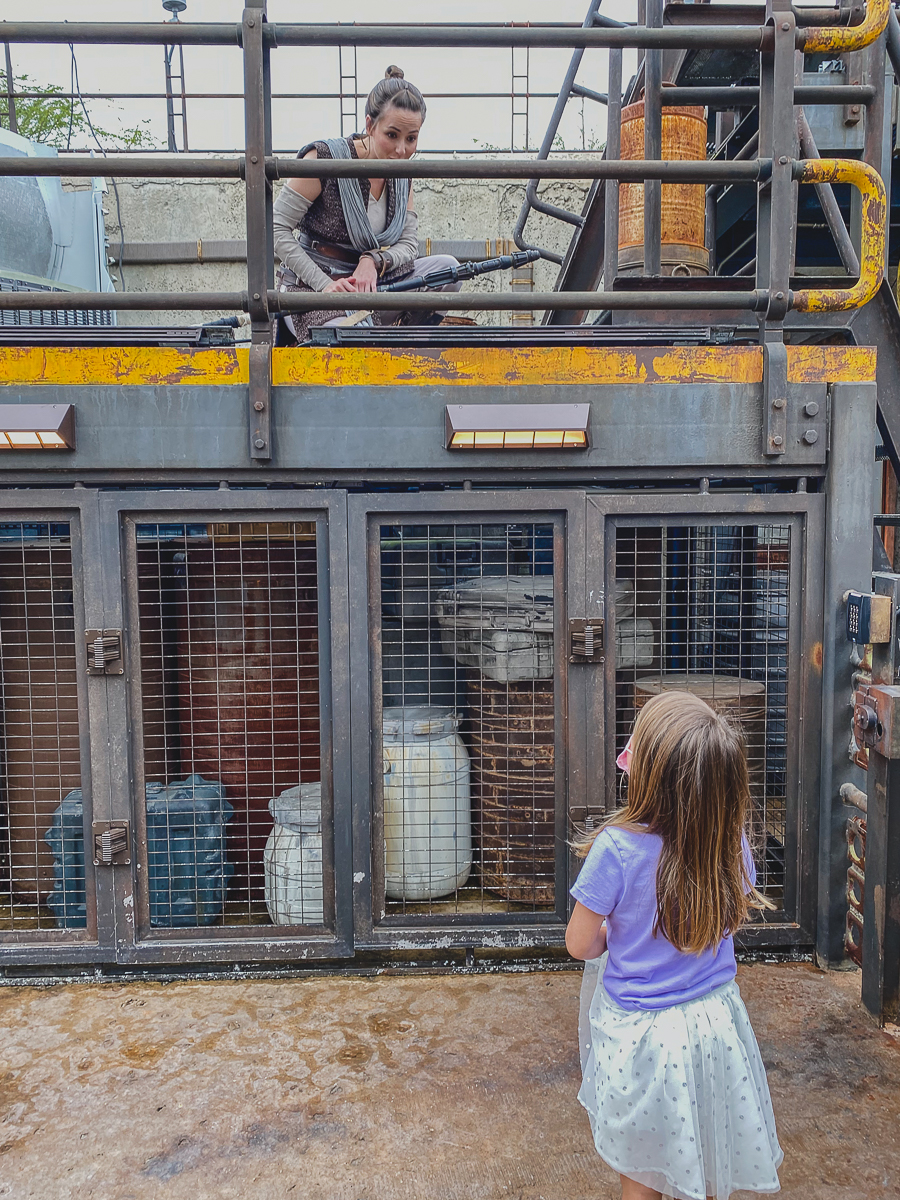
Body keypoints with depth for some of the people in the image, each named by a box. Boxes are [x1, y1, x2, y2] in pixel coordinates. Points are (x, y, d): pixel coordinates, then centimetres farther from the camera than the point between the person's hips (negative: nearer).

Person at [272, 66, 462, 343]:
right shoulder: (326, 159, -12)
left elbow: (409, 243, 5)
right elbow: (275, 229, -13)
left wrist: (374, 261, -18)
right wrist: (325, 284, -22)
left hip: (367, 282, 6)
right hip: (311, 287, -6)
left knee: (446, 267, -9)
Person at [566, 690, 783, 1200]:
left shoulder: (616, 848, -29)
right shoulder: (730, 839, -15)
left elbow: (581, 944, -15)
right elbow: (734, 918, 4)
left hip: (642, 1030, -4)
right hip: (715, 1019, 4)